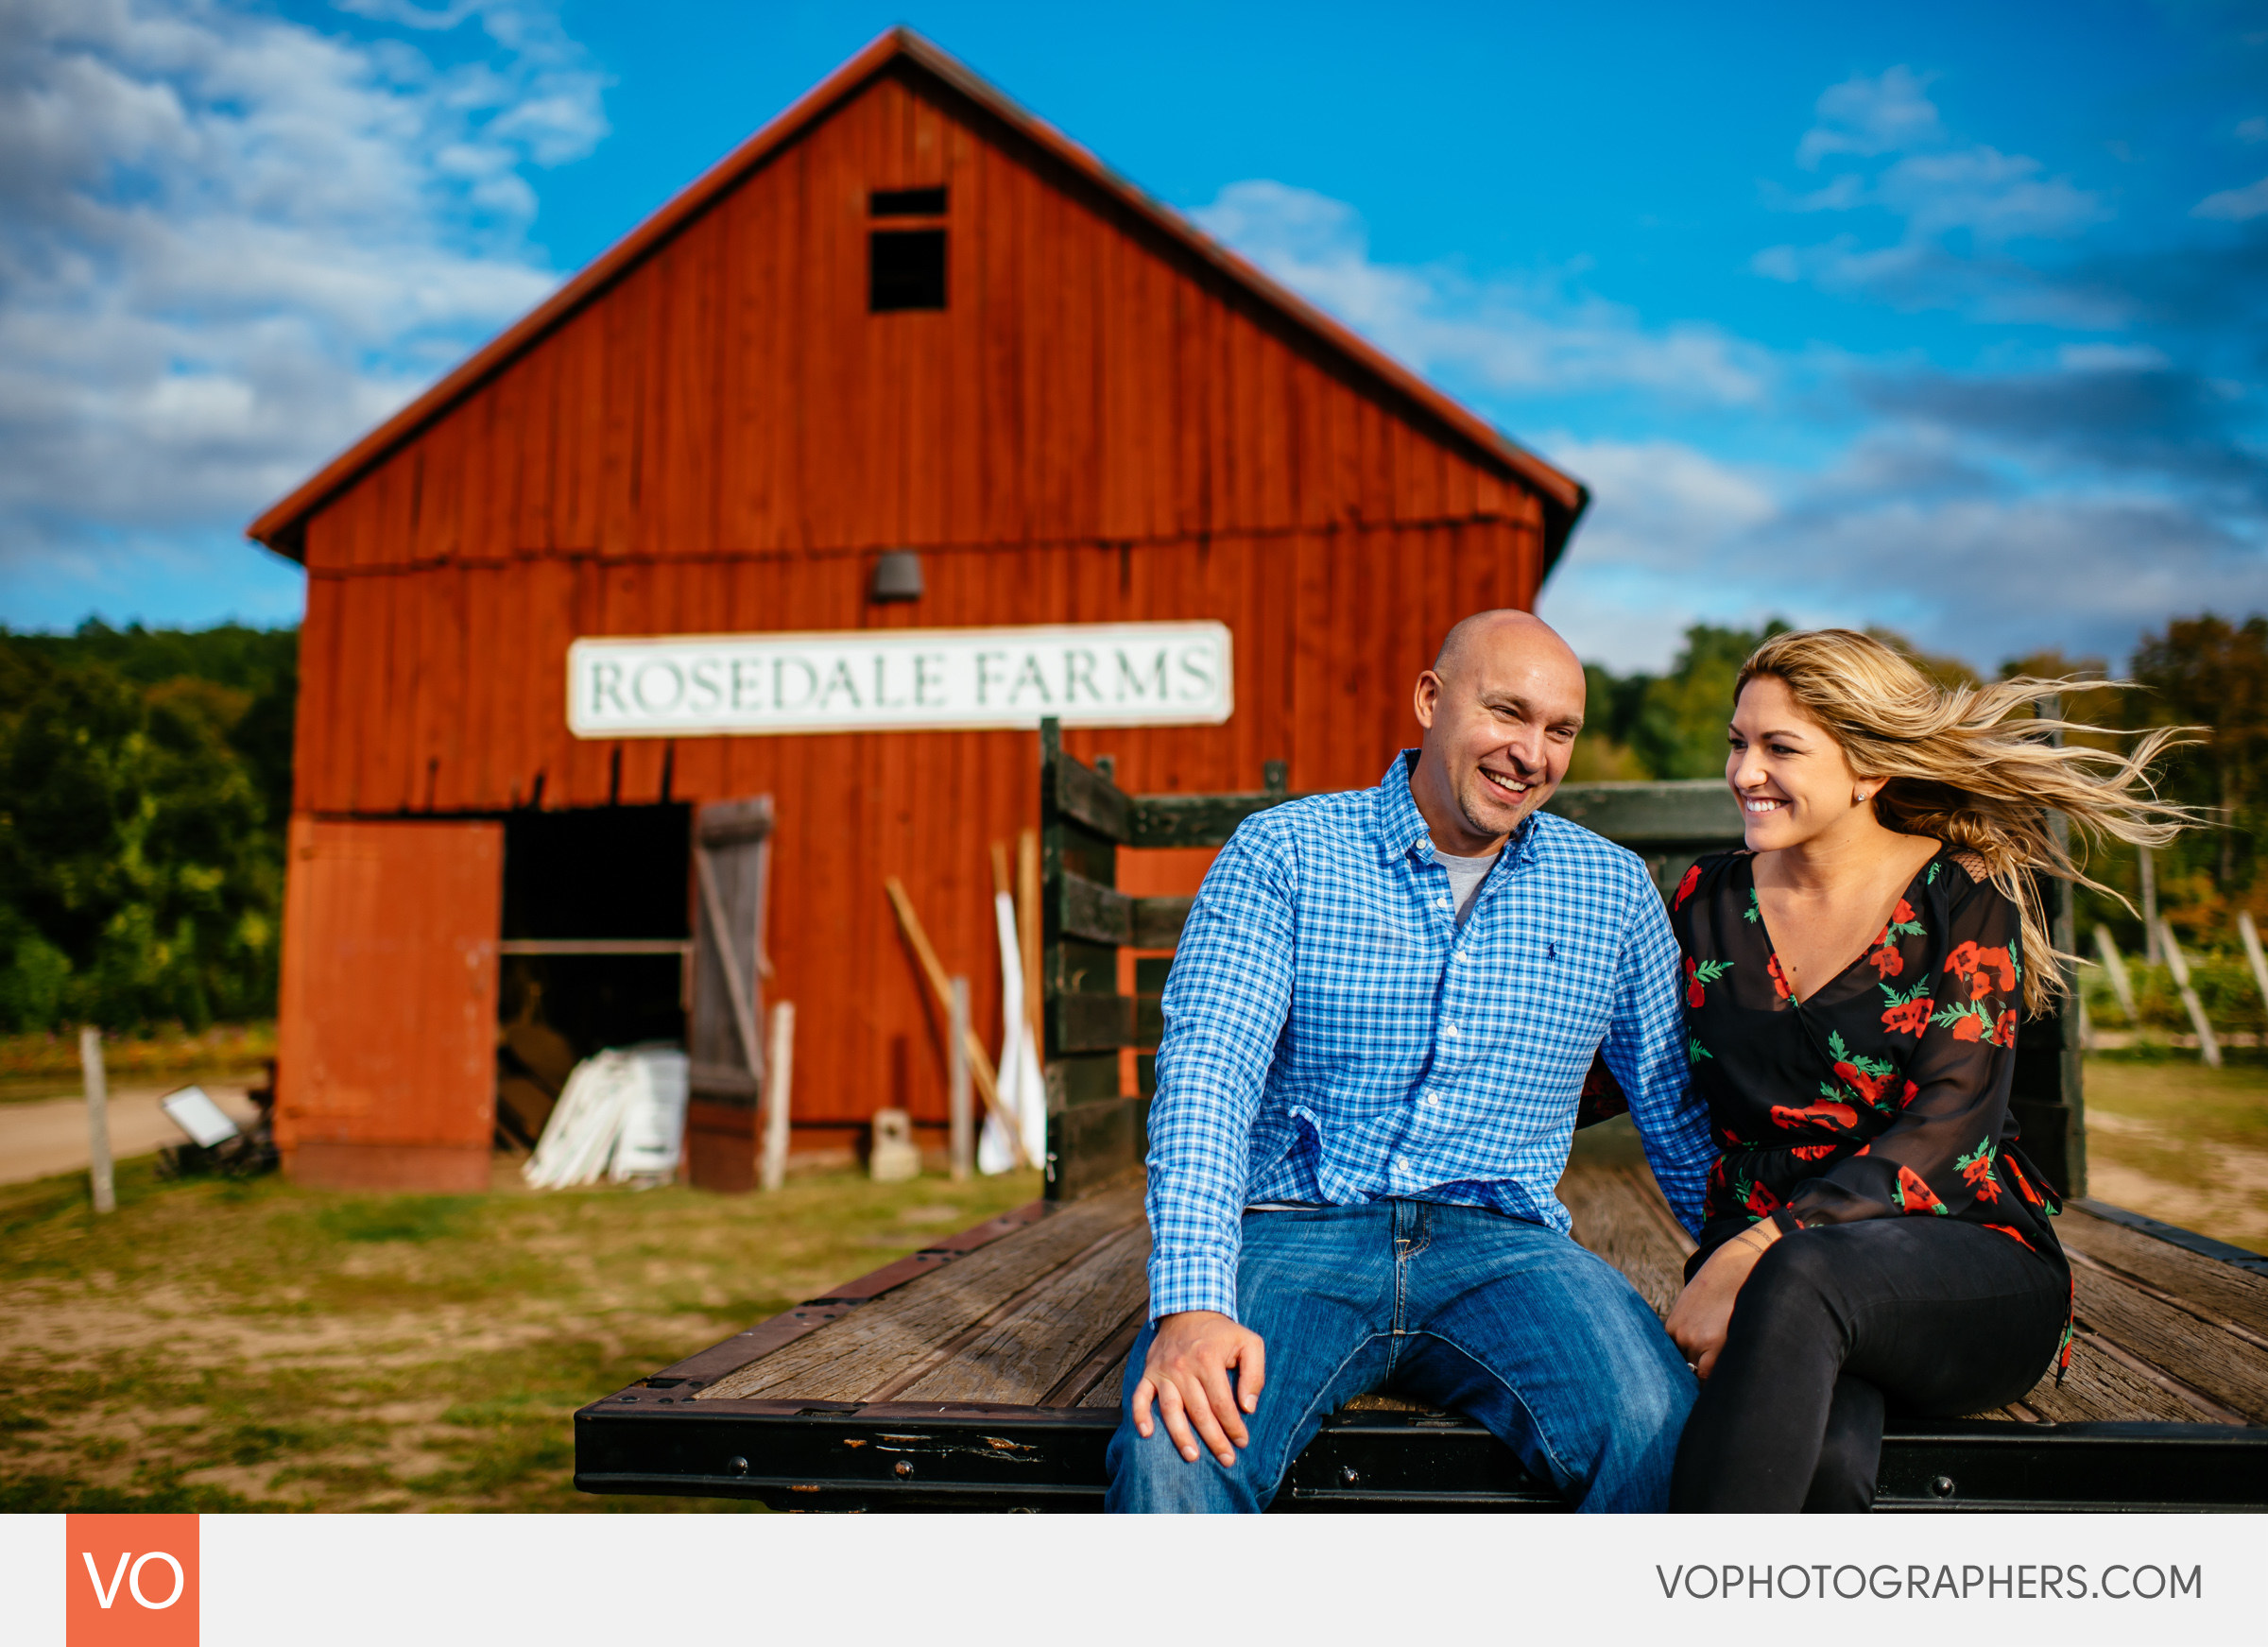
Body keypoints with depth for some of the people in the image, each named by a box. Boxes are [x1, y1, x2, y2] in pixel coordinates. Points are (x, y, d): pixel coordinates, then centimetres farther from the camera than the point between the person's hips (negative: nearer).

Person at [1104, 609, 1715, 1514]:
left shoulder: (1614, 890, 11)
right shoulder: (1279, 854, 0)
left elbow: (1681, 1112, 18)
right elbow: (1207, 1068, -11)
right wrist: (1193, 1303, -25)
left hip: (1500, 1245, 3)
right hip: (1295, 1234, -2)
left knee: (1663, 1434, -27)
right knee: (1175, 1446, -32)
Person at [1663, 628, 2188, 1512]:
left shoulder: (1963, 898, 0)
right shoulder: (1710, 901, 12)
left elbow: (1946, 1126, -12)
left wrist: (1757, 1248, -21)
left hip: (1970, 1270, -2)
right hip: (1759, 1262, 2)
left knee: (1805, 1276, -38)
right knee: (1826, 1453, -36)